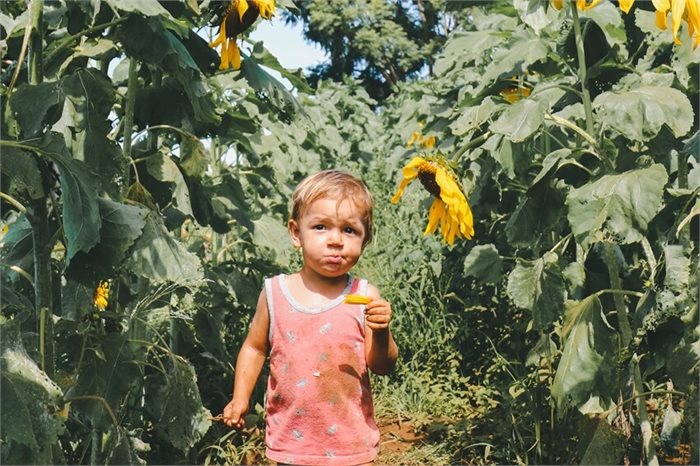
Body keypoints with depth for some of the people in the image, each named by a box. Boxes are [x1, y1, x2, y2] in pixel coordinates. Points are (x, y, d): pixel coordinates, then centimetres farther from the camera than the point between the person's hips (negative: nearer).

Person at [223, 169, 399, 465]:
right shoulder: (275, 292, -5)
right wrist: (240, 399, 4)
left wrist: (381, 334, -25)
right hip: (291, 438, 1)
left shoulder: (364, 296, -9)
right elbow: (255, 348, 9)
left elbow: (383, 367, -8)